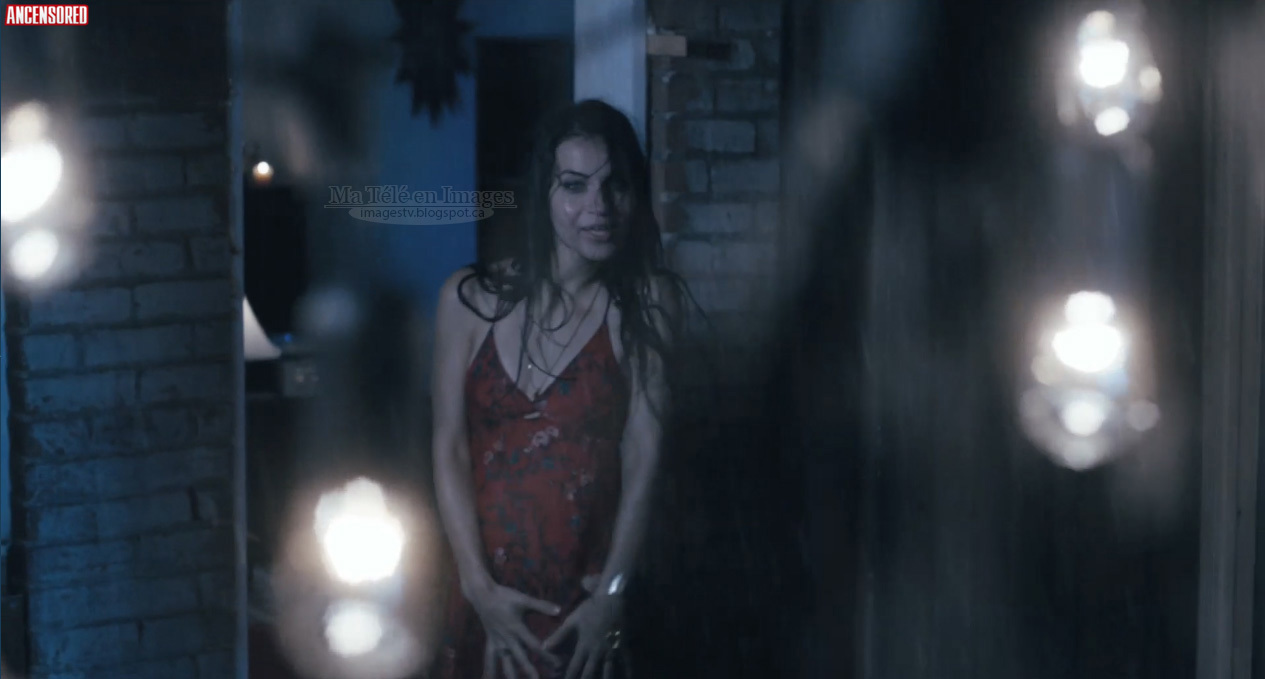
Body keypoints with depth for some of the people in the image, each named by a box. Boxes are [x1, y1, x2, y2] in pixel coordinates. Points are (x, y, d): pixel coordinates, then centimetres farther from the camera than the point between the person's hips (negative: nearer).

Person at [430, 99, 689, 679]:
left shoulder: (647, 303, -6)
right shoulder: (470, 299, -3)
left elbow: (643, 455, -9)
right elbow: (450, 450, -3)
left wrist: (612, 594, -14)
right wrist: (480, 588, -10)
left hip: (588, 593, -1)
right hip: (489, 593, 2)